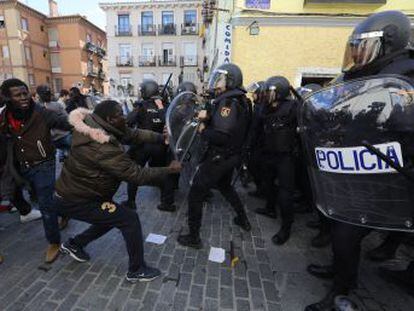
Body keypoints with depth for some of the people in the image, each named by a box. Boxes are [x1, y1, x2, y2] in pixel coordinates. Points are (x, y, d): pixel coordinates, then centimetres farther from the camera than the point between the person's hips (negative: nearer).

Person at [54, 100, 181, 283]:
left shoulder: (101, 129, -6)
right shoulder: (102, 148, -33)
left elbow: (133, 135, -3)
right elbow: (137, 175, -31)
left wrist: (162, 138, -14)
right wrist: (169, 170, -21)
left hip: (72, 192, 9)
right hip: (74, 201, -9)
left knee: (113, 216, 23)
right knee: (129, 220, -8)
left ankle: (74, 245, 38)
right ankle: (137, 270, 9)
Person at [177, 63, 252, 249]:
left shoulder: (228, 102, -21)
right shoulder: (239, 100, 9)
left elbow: (222, 135, -32)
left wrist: (203, 131, -16)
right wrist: (208, 116, -6)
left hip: (218, 158, -10)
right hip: (231, 156, 10)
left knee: (195, 195, 2)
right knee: (225, 186, 31)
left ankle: (193, 238, 15)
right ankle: (243, 220, 44)